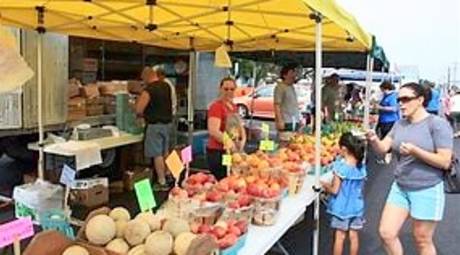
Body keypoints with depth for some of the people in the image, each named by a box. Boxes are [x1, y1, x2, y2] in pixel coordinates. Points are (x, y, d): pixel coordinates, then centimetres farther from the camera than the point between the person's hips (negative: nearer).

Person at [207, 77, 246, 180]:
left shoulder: (233, 106, 14)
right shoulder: (216, 106, -13)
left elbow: (239, 125, 20)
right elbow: (213, 131, -24)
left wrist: (243, 139, 2)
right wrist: (228, 142, -33)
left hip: (233, 151, 8)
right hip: (217, 152, -8)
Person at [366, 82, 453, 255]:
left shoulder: (438, 124, -12)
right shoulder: (400, 124, 5)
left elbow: (445, 162, -16)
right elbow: (383, 148, -2)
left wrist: (415, 151, -28)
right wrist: (374, 140, -24)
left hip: (427, 191, -5)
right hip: (400, 188, 5)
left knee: (422, 241, 10)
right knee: (386, 233, 5)